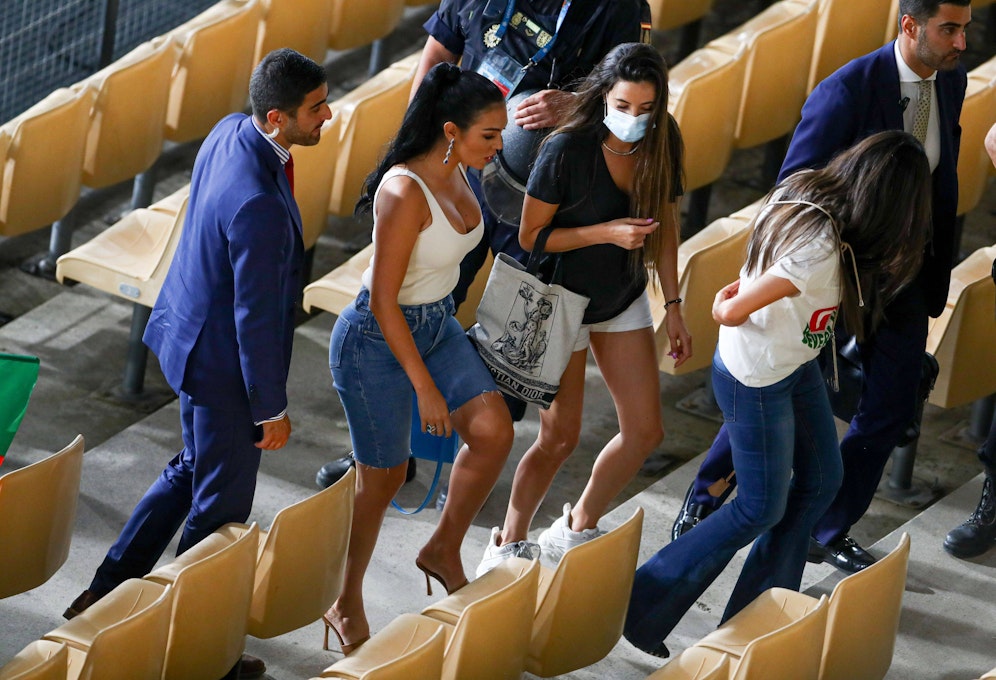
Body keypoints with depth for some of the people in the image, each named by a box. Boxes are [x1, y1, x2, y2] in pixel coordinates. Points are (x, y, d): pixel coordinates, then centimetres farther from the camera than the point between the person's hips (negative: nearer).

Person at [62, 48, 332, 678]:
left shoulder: (230, 131, -6)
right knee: (220, 506, 10)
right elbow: (255, 316, -27)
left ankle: (107, 591, 38)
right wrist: (271, 408, -15)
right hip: (221, 364, -10)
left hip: (192, 329, 10)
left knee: (194, 469, 28)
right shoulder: (259, 206, -36)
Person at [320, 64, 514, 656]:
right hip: (377, 340, -8)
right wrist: (425, 388, -22)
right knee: (384, 478, 4)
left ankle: (445, 552, 14)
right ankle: (346, 606, 23)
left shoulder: (457, 171, -4)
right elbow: (383, 301, -26)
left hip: (437, 325, 8)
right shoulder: (404, 193, -30)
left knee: (494, 431, -7)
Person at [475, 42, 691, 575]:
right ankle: (508, 546, 17)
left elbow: (665, 226, 3)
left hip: (623, 299, 6)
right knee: (560, 438, -2)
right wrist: (606, 232, -29)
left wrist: (674, 307, 2)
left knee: (645, 431, 5)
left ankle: (576, 530, 26)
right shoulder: (567, 150, -26)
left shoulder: (661, 145, -10)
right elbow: (529, 236, -20)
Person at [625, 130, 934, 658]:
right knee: (762, 509, 6)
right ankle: (644, 608, 17)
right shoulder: (819, 250, -35)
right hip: (756, 380, -9)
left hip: (794, 365, 9)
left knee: (820, 480, 19)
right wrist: (725, 308, -5)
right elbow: (731, 312, -24)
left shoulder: (800, 188, -10)